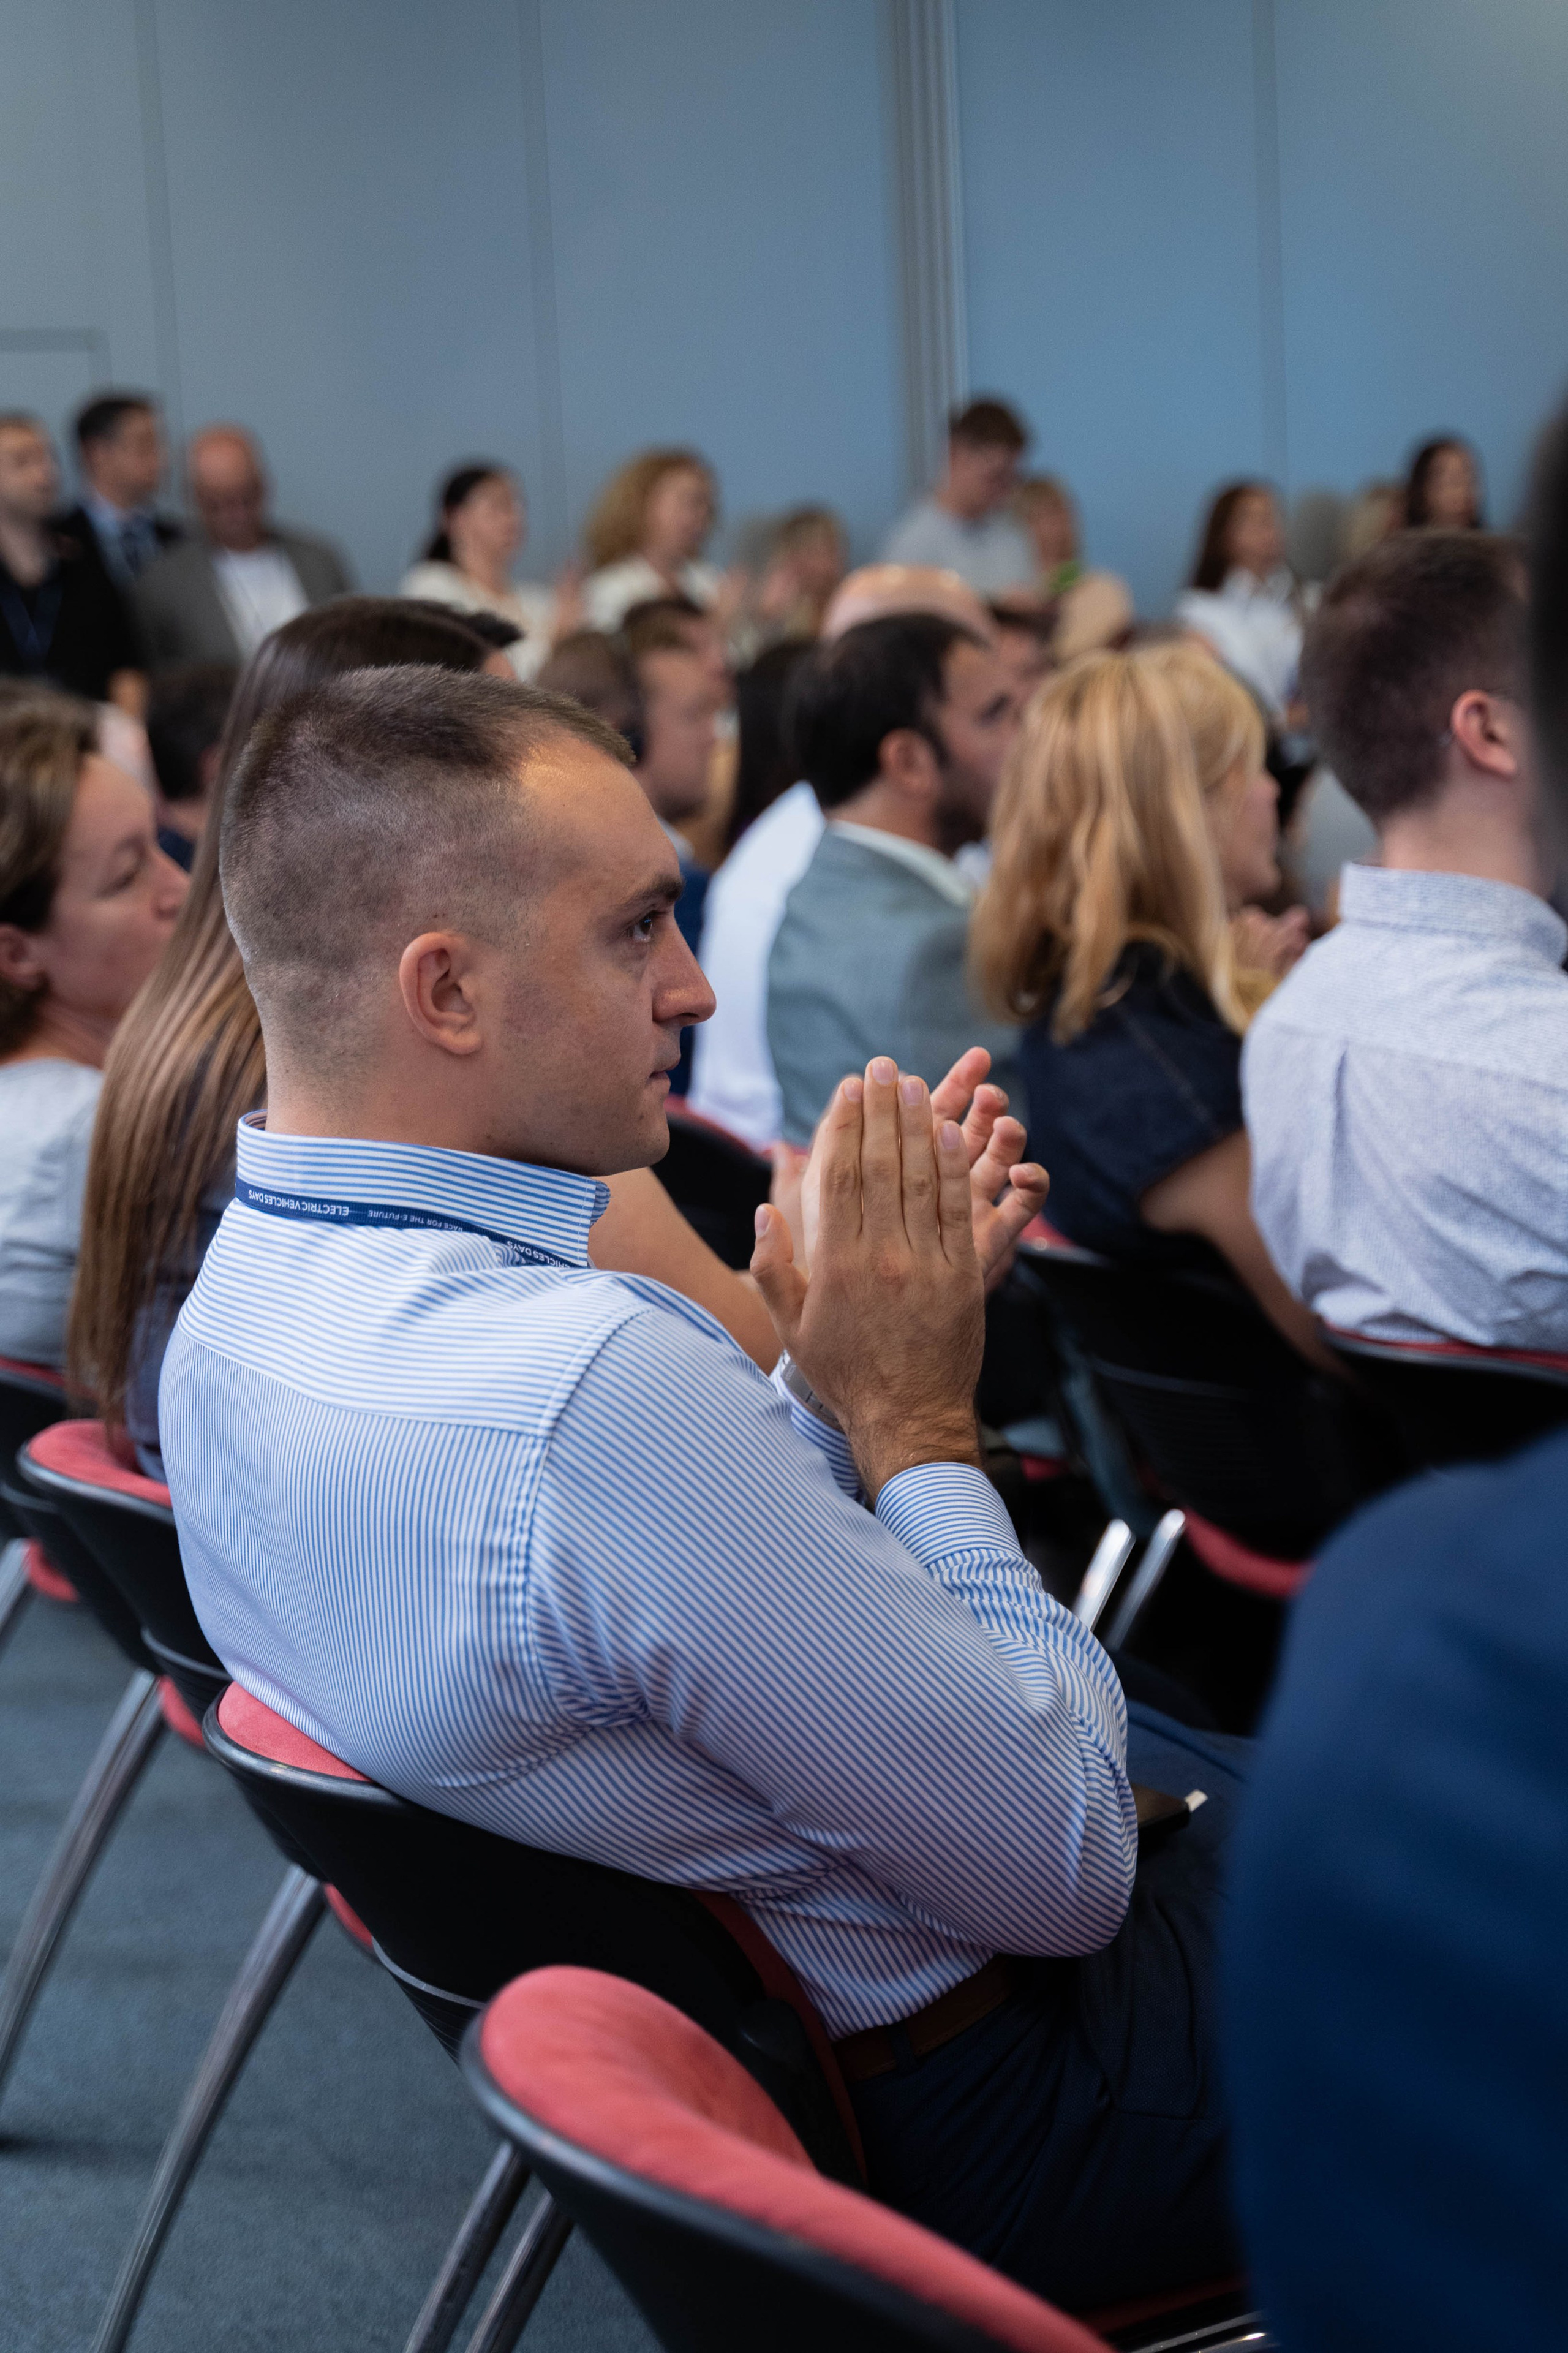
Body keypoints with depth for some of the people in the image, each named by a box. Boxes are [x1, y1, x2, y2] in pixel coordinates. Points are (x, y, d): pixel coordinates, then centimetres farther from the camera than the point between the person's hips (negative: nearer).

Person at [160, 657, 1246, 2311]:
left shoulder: (242, 1298, -4)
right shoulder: (595, 1386, -34)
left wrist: (836, 1379, -3)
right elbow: (1065, 1872, -25)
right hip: (982, 2132, -8)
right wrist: (918, 1418, -16)